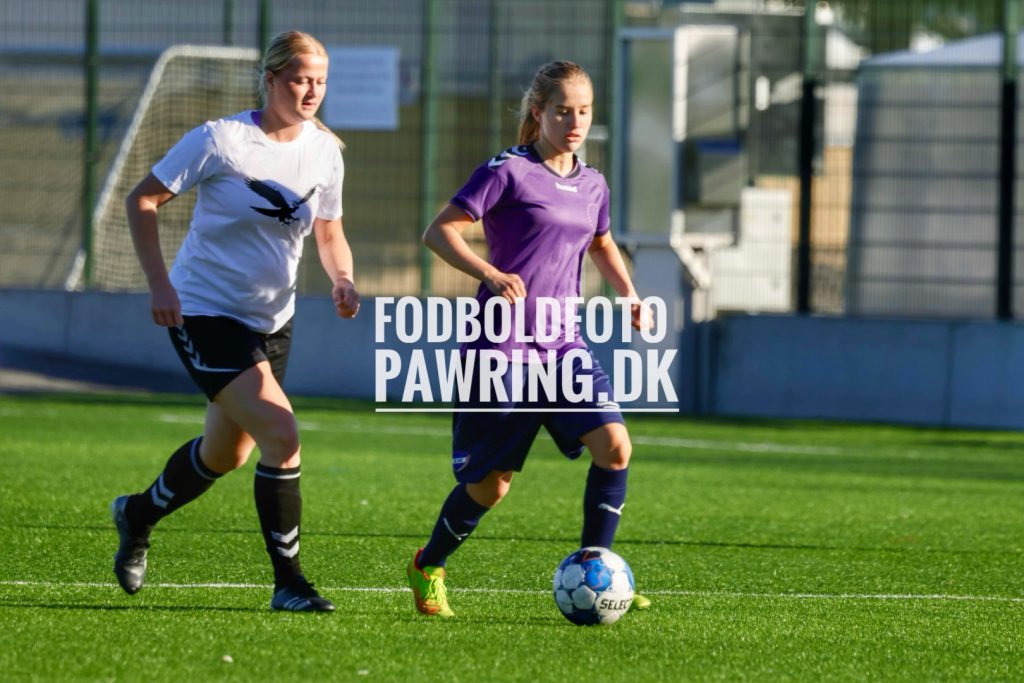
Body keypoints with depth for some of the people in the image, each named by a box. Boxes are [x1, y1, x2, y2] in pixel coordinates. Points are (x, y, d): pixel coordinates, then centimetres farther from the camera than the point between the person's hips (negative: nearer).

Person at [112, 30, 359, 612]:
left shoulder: (325, 152, 0)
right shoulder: (221, 140, -16)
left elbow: (330, 233, 13)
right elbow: (143, 200, -9)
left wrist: (343, 279, -9)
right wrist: (159, 283, -18)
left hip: (272, 319, 7)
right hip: (206, 312, -7)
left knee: (226, 455, 19)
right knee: (282, 436, -21)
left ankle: (138, 515, 47)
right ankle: (288, 581, -11)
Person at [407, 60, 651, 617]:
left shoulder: (591, 185, 11)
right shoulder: (508, 172, -8)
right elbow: (439, 232, -12)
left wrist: (628, 292, 14)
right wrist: (490, 275, -26)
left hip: (563, 346, 5)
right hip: (500, 347, -5)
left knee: (614, 444, -15)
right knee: (490, 482, 3)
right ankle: (427, 567, 29)